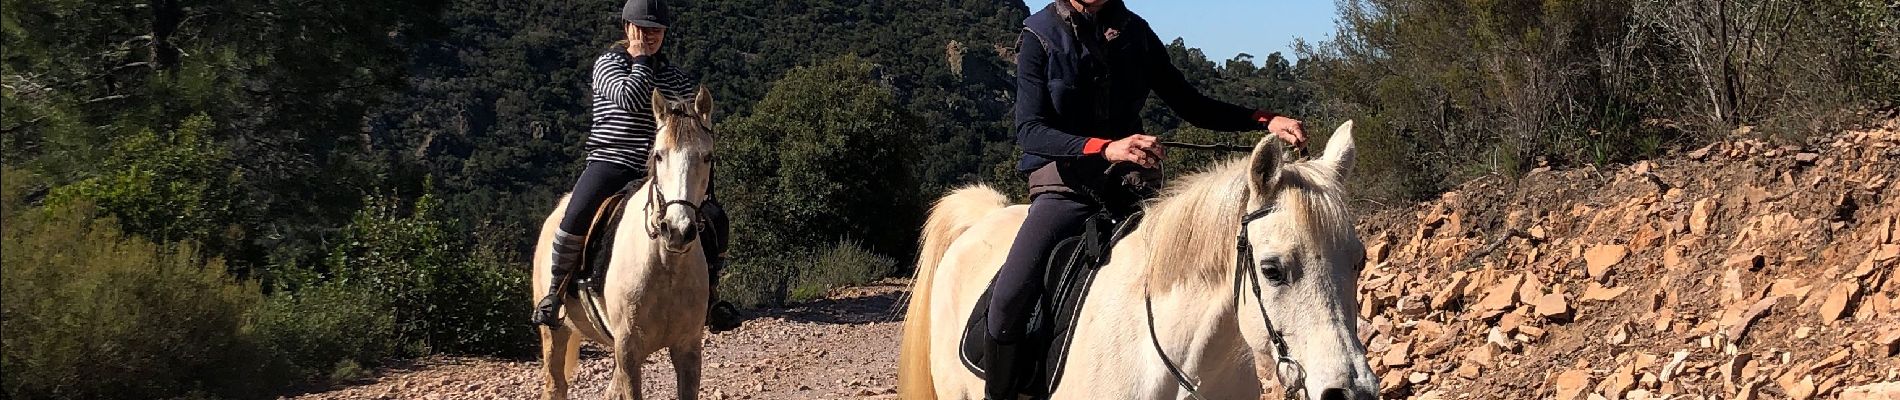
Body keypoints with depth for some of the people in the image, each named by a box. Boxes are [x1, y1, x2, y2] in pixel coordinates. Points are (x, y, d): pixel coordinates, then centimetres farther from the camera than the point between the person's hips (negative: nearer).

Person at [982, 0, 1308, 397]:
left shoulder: (1134, 32, 6)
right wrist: (1105, 148, -32)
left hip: (1129, 183, 4)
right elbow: (1029, 129, -15)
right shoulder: (1042, 35, -5)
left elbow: (1190, 104, 11)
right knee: (1010, 295, -26)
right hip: (1065, 182, -4)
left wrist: (1265, 120, -5)